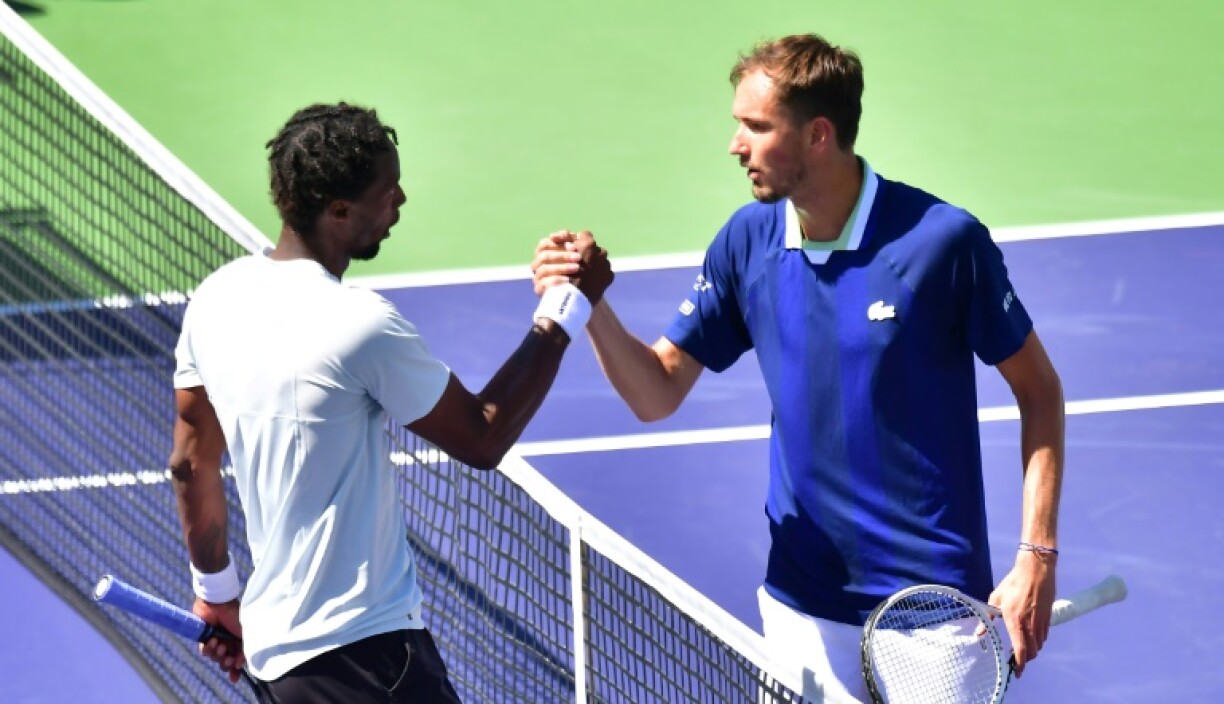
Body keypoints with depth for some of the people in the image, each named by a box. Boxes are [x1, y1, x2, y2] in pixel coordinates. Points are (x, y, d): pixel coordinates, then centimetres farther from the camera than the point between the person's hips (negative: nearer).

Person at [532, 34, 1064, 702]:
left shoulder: (943, 240, -15)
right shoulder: (747, 241, 0)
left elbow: (1038, 390, -6)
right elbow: (657, 394, 4)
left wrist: (1036, 559, -12)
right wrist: (594, 310, -16)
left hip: (931, 608, -4)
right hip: (801, 607, 4)